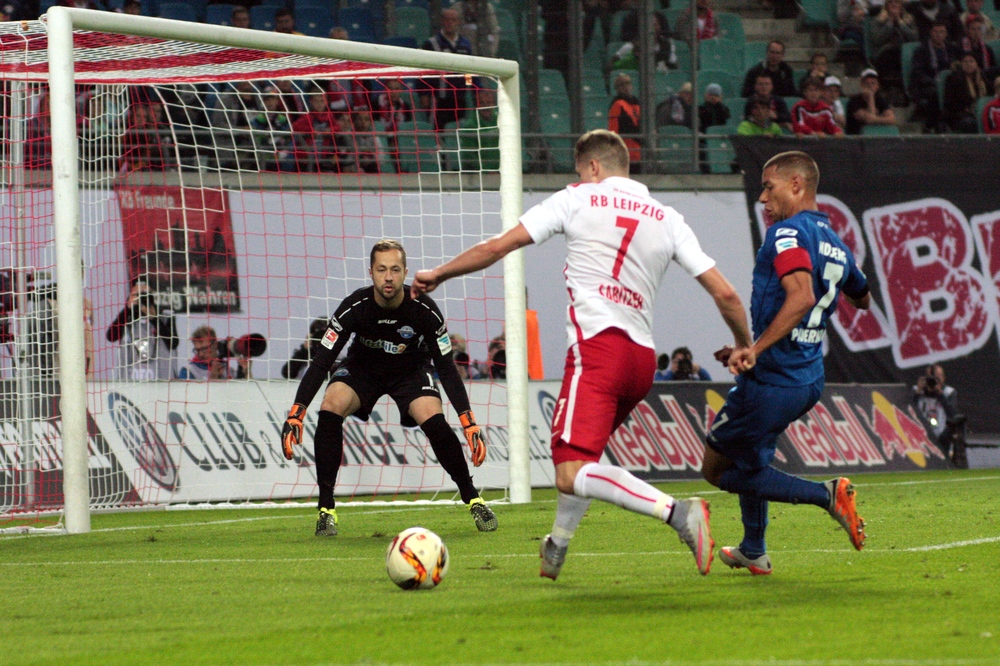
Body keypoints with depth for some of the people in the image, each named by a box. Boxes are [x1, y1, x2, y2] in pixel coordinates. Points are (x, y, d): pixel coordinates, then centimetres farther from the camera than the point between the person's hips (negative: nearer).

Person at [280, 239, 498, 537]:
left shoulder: (423, 309, -27)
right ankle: (326, 508, -19)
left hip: (411, 371, -1)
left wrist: (469, 424, -23)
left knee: (432, 418, -29)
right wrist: (295, 415, -32)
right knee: (331, 406, -28)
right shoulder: (354, 308, -28)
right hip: (362, 369, 1)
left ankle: (472, 499, -8)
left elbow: (446, 368, -18)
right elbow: (320, 363, -24)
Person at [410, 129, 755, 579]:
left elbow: (497, 247, 6)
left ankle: (676, 512, -35)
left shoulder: (577, 199, 7)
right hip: (643, 357, 7)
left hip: (597, 345, -7)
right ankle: (556, 549, 38)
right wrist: (745, 347, 29)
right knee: (579, 458, 29)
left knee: (573, 475, -18)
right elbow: (724, 294, 12)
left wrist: (438, 275, 20)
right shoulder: (668, 220, 16)